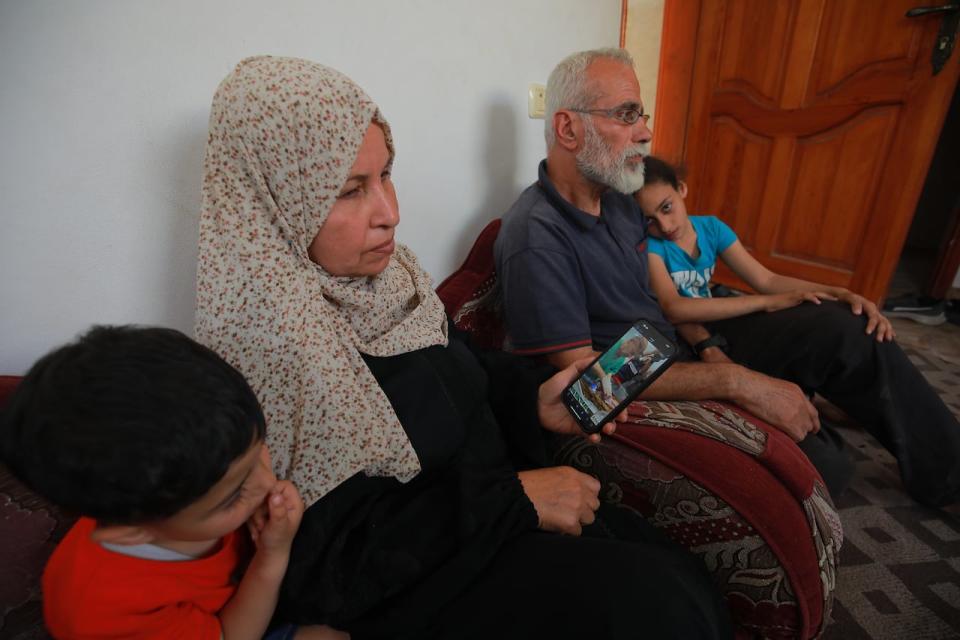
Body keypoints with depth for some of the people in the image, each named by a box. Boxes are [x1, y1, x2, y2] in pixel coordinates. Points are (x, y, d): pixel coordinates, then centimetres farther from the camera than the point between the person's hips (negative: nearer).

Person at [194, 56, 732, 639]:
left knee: (688, 577, -2)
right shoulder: (269, 337, -24)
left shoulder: (385, 272, -3)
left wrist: (532, 398, -7)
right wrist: (514, 498, -22)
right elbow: (325, 563, -22)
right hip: (412, 586, -5)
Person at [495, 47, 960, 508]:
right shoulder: (534, 238, -26)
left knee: (835, 330, 0)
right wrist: (735, 381, -27)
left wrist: (709, 349, -4)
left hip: (680, 351, 8)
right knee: (820, 464, -20)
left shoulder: (617, 197, 3)